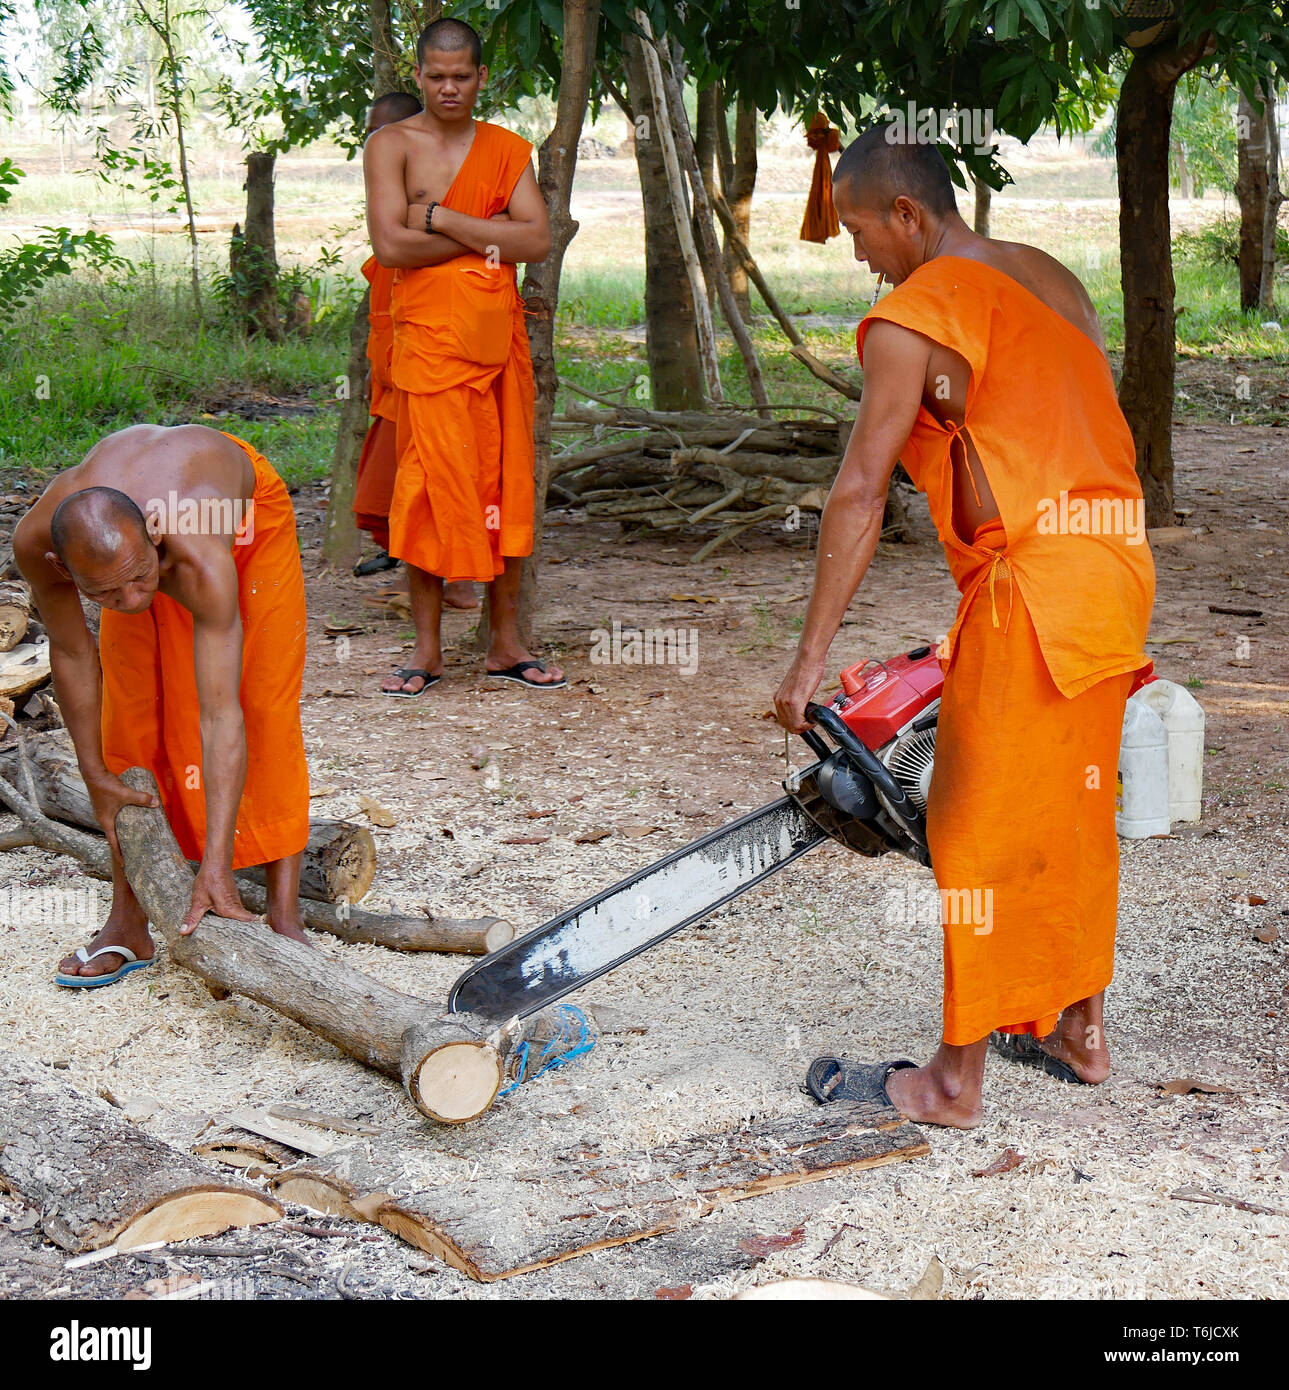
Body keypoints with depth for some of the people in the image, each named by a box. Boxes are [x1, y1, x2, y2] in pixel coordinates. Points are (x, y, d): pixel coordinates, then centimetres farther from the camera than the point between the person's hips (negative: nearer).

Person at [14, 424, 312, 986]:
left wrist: (215, 869, -52)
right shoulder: (34, 540, -37)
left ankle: (285, 915, -8)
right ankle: (128, 925, 5)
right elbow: (71, 652, -17)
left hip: (250, 506, -3)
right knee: (130, 708, -2)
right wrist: (95, 775, -10)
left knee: (266, 708, -13)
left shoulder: (201, 561, -48)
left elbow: (220, 715, -49)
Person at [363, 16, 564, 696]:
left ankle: (505, 640, 15)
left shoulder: (508, 149, 12)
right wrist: (487, 232, -8)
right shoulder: (391, 145, 2)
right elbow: (390, 244, -12)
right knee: (429, 487, -4)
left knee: (505, 485, 5)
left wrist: (443, 219, -8)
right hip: (428, 340, -3)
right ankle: (427, 647, 5)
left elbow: (538, 239, -2)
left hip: (502, 336, 3)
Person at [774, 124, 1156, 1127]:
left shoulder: (911, 319, -10)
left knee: (983, 832, 1)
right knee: (1075, 812, 20)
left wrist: (811, 658, -14)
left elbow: (860, 492, -15)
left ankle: (955, 1080, 10)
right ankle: (1081, 1031, 32)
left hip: (1035, 587, -8)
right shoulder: (1052, 280, 15)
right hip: (1119, 564, 9)